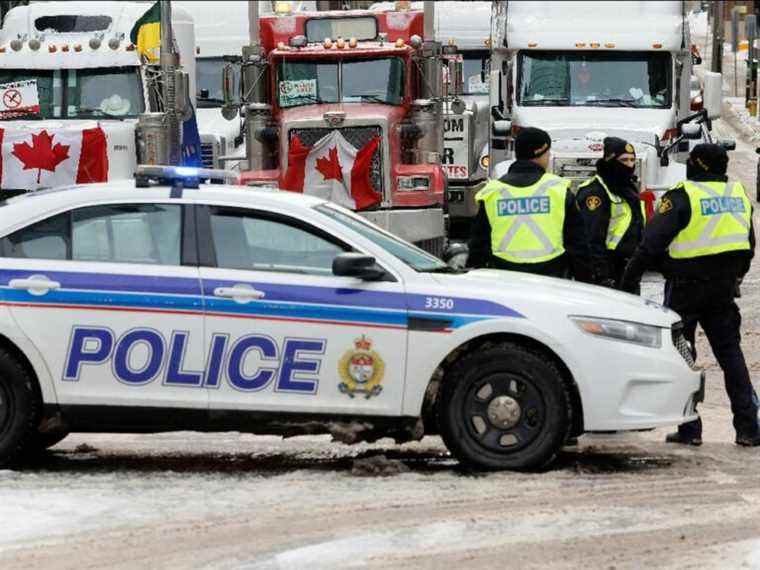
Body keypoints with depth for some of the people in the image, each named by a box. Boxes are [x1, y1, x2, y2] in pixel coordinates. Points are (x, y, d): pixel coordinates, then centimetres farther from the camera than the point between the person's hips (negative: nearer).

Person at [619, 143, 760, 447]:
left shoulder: (683, 196, -14)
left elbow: (652, 242, -17)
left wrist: (629, 279, -11)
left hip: (686, 287, -6)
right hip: (723, 290, 6)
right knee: (730, 353, 12)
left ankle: (690, 429, 0)